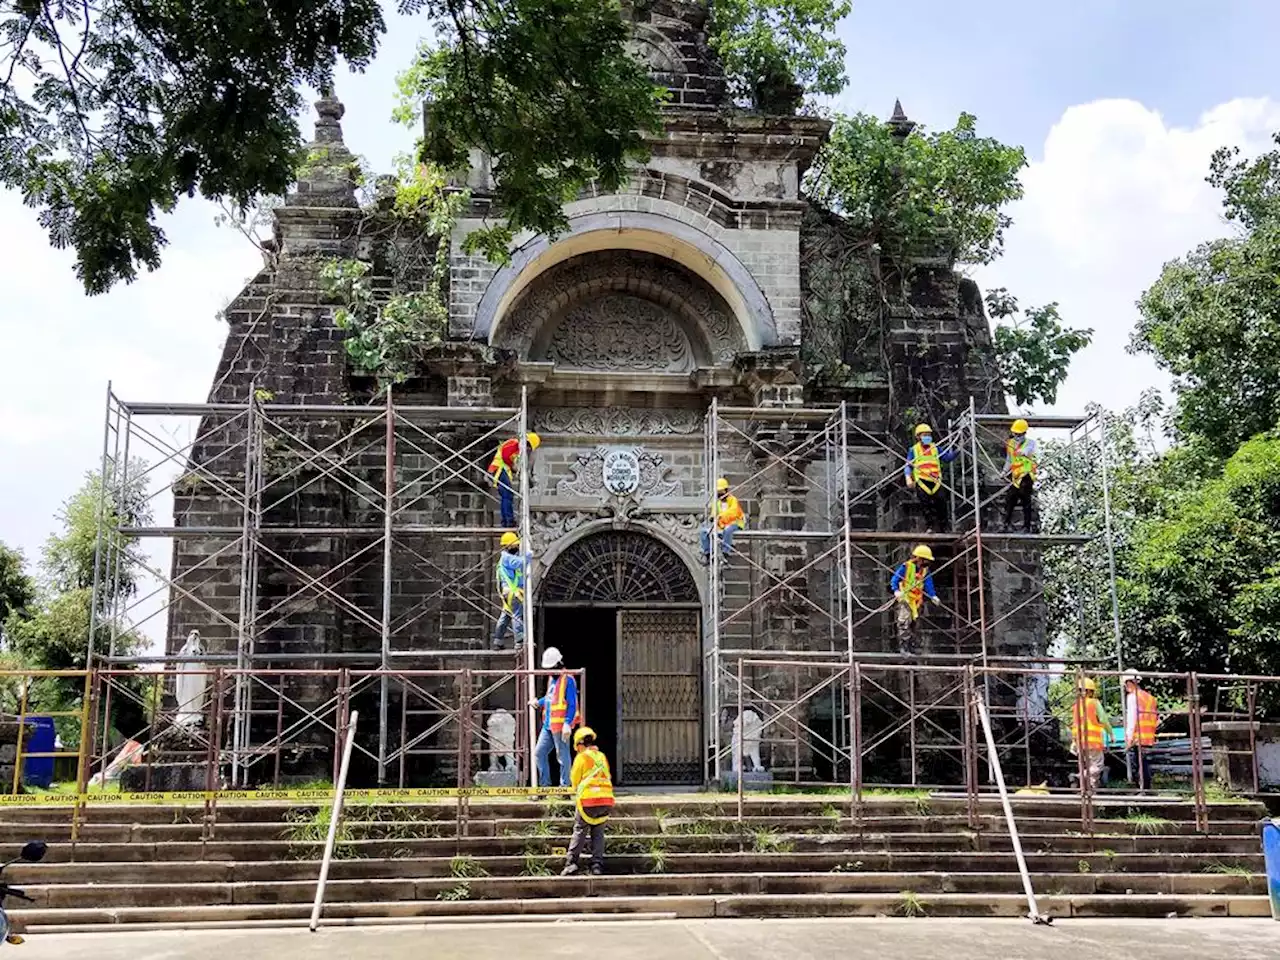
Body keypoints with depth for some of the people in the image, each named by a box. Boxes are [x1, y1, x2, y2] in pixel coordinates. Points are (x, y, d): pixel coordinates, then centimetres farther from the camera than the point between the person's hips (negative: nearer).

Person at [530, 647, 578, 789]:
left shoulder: (567, 680, -11)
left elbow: (572, 704, -15)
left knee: (562, 756, -1)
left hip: (560, 725, -9)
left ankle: (565, 787, 6)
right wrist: (538, 702, 15)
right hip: (548, 725, 9)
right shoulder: (552, 679, 16)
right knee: (539, 753, 8)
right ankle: (544, 785, 16)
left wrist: (567, 724, -21)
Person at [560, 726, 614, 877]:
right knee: (598, 833, 11)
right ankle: (597, 865, 4)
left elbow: (574, 780, 7)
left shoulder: (581, 757, 0)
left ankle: (571, 863, -4)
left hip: (588, 800, -4)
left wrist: (577, 792, 27)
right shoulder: (602, 757, 15)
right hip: (607, 799, 4)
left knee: (579, 832, 4)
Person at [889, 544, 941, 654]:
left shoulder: (925, 571, 7)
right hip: (905, 598, -7)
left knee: (915, 624, 10)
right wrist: (896, 591, -28)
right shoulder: (905, 567, -11)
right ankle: (903, 646, -19)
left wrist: (933, 596, -14)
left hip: (917, 600, 7)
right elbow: (894, 580, -11)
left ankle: (911, 647, 19)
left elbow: (928, 585, 3)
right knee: (905, 622, -18)